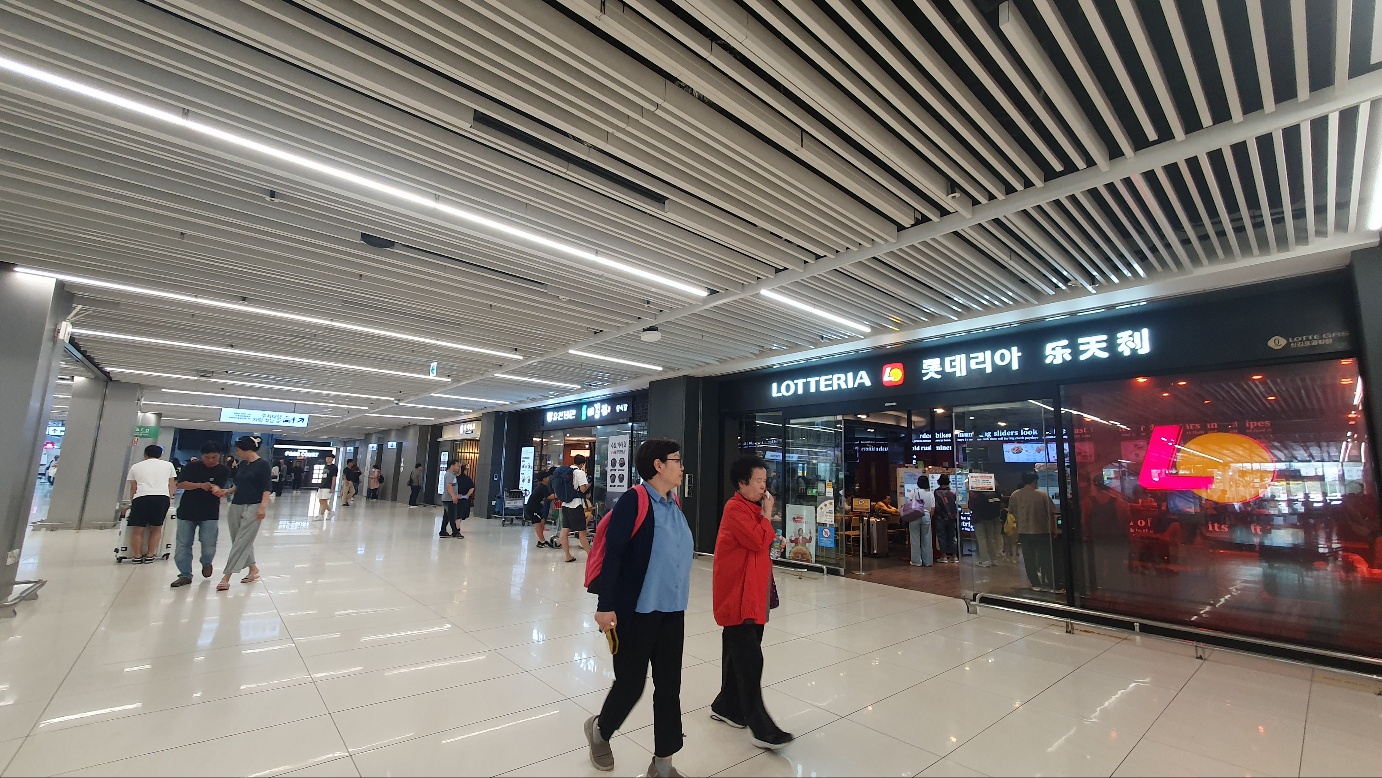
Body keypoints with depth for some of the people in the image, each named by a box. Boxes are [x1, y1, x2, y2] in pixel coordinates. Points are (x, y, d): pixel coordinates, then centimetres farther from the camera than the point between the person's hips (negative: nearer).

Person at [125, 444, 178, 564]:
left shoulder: (136, 466, 20)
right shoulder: (168, 465, 19)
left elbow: (133, 488, 23)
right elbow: (171, 486, 22)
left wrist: (132, 502, 37)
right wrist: (169, 500, 34)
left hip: (142, 498, 0)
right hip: (162, 497, 1)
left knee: (138, 529, 12)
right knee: (156, 528, 14)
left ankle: (137, 556, 18)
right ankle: (149, 555, 16)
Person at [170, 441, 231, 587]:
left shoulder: (224, 470, -4)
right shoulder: (192, 466, 0)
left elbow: (219, 488, -15)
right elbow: (180, 484, -8)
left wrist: (217, 490, -40)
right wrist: (200, 485, -24)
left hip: (209, 514, -2)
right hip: (187, 511, 2)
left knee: (209, 545, -2)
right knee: (183, 545, 5)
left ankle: (206, 562, 30)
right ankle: (185, 574, 19)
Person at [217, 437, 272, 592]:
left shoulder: (263, 464, -9)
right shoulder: (242, 465, 13)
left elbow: (267, 487, -13)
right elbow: (238, 485, 22)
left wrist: (263, 506, -21)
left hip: (253, 507, -8)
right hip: (236, 506, 8)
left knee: (241, 542, -7)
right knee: (244, 541, 10)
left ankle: (226, 577, -6)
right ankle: (253, 569, 23)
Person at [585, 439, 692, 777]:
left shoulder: (675, 504, 6)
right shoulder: (634, 501, -17)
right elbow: (612, 554, -18)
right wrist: (606, 606, -18)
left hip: (672, 610, 7)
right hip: (637, 610, -6)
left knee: (669, 686, 13)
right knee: (631, 684, 10)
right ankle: (600, 730, 41)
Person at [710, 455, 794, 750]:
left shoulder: (752, 508, 14)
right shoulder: (735, 509, -16)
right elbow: (757, 541, -24)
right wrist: (767, 516, -12)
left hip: (751, 592, 10)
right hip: (737, 595, -10)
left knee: (738, 654, 18)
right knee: (750, 659, -6)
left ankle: (726, 706, 32)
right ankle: (760, 727, 0)